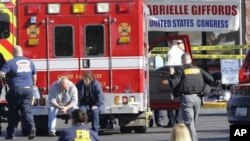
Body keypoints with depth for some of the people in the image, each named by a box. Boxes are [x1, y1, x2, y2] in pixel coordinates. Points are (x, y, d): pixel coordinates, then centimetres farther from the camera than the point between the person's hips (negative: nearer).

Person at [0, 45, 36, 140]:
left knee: (13, 112, 8)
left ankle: (11, 133, 13)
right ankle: (31, 127, -22)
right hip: (28, 89, 3)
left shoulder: (10, 63, -6)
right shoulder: (29, 62, 10)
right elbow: (34, 75, 20)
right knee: (26, 110, 3)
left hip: (15, 90, -3)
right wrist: (33, 84, 35)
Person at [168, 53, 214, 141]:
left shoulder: (181, 71, -4)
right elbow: (210, 80, 6)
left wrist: (172, 75, 6)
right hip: (197, 98, 5)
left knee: (189, 122, -5)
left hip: (186, 98, -5)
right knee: (193, 120, 18)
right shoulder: (198, 70, 10)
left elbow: (173, 84, -11)